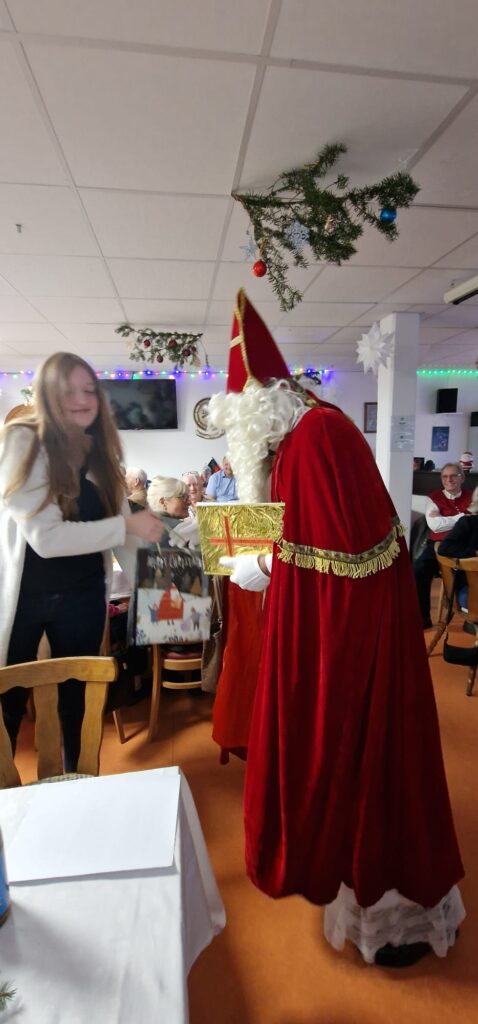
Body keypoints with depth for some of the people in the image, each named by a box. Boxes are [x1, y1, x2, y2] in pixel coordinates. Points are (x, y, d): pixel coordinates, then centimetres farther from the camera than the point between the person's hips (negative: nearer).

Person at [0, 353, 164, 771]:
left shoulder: (101, 453, 5)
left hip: (83, 596, 5)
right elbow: (45, 536, -25)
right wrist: (127, 525, -25)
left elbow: (121, 524, 6)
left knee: (76, 696, 19)